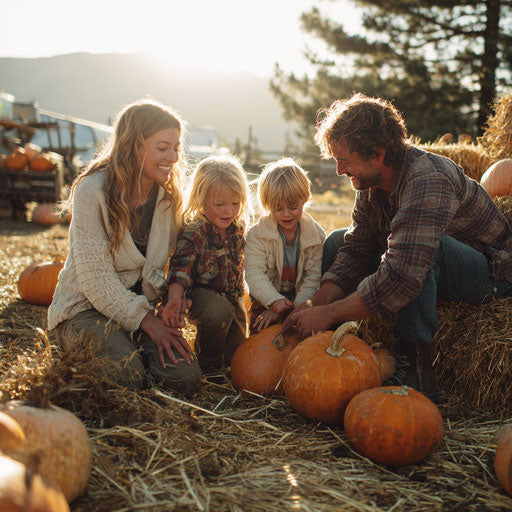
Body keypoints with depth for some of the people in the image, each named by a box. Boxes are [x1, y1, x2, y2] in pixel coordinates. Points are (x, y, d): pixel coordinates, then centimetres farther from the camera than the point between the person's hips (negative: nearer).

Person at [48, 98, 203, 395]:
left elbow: (160, 264, 5)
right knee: (127, 376, -29)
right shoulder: (93, 191, -18)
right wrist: (147, 321, -22)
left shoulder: (168, 193, 0)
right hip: (87, 306, -4)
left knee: (185, 378, -17)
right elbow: (95, 278, -20)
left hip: (140, 303, 5)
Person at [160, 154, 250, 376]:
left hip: (232, 295, 6)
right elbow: (180, 267, -32)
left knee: (237, 355, 9)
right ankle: (208, 365, -13)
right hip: (202, 291, -6)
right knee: (219, 311, -39)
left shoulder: (239, 226, -3)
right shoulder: (193, 232, -22)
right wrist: (175, 297, -49)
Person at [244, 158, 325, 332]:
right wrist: (274, 301, -36)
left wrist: (297, 306, -22)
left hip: (301, 300, 1)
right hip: (266, 301, 0)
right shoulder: (257, 234, -11)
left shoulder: (316, 234, -7)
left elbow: (314, 276, -9)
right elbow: (254, 273, -20)